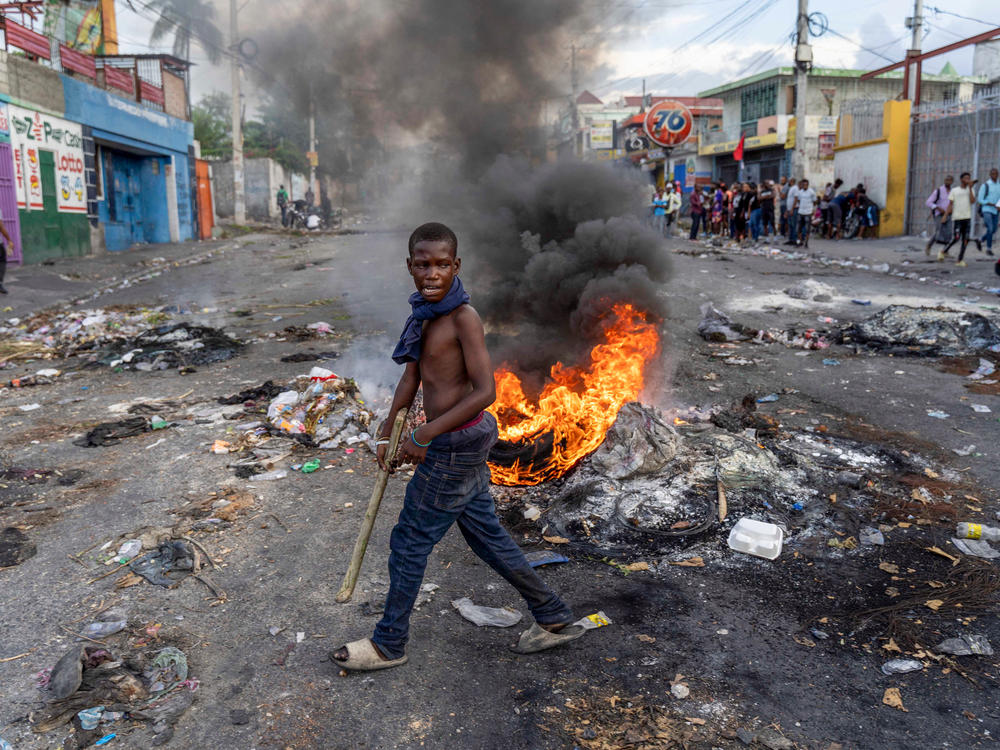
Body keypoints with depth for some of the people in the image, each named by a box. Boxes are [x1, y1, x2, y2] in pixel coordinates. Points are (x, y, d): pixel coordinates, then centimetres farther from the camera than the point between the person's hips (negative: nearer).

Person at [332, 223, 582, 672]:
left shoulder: (463, 318, -19)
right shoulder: (425, 312, 7)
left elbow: (485, 391, -24)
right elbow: (412, 376, 13)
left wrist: (423, 437, -22)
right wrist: (387, 431, 10)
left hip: (456, 444, -9)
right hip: (461, 441, 9)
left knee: (411, 541, 5)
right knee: (485, 533, 19)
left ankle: (389, 644, 26)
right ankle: (554, 618, 32)